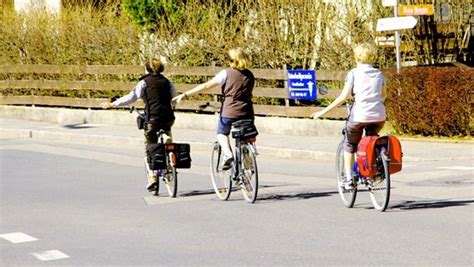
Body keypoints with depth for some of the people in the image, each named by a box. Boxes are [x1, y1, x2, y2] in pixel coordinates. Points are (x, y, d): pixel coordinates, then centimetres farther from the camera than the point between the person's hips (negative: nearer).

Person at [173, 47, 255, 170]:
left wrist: (185, 94, -6)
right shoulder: (250, 75, 9)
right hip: (247, 113, 3)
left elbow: (207, 85, -7)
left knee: (222, 133, 22)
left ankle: (227, 154, -3)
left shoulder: (226, 73, -5)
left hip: (229, 112, -3)